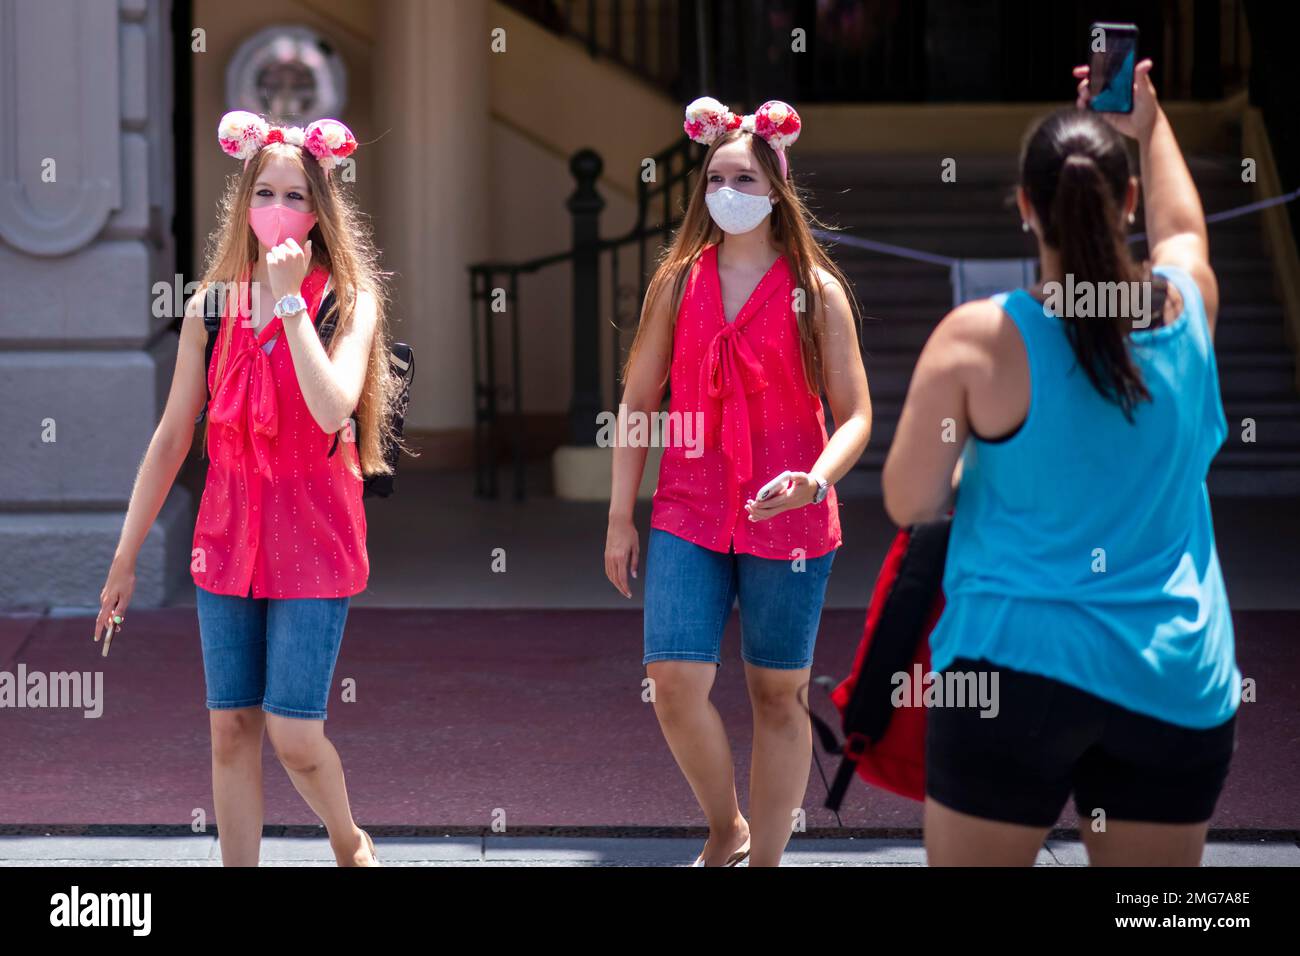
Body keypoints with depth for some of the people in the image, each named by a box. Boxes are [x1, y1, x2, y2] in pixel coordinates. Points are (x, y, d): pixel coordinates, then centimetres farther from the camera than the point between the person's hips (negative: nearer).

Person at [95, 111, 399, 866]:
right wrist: (126, 557, 7)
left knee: (293, 733, -6)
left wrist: (288, 300, -20)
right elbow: (172, 438, 8)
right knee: (232, 728, 4)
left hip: (313, 535, -3)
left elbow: (332, 408, -24)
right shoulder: (214, 306, 5)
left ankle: (350, 843, 23)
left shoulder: (348, 300, -5)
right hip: (228, 534, 4)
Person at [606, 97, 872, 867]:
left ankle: (765, 856, 17)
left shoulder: (816, 290, -1)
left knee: (778, 695, 5)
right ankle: (725, 830, 14)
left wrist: (813, 481, -23)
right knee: (676, 683, -11)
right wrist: (620, 519, 7)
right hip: (690, 515, 2)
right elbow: (638, 402, 10)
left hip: (786, 523, -1)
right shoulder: (679, 281, 6)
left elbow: (855, 415, -3)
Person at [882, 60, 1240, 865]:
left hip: (1018, 666, -3)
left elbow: (909, 503, -4)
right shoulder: (1187, 304, 2)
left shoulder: (978, 338, -9)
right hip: (1178, 679, 3)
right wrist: (1151, 124, 42)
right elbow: (1182, 221, 27)